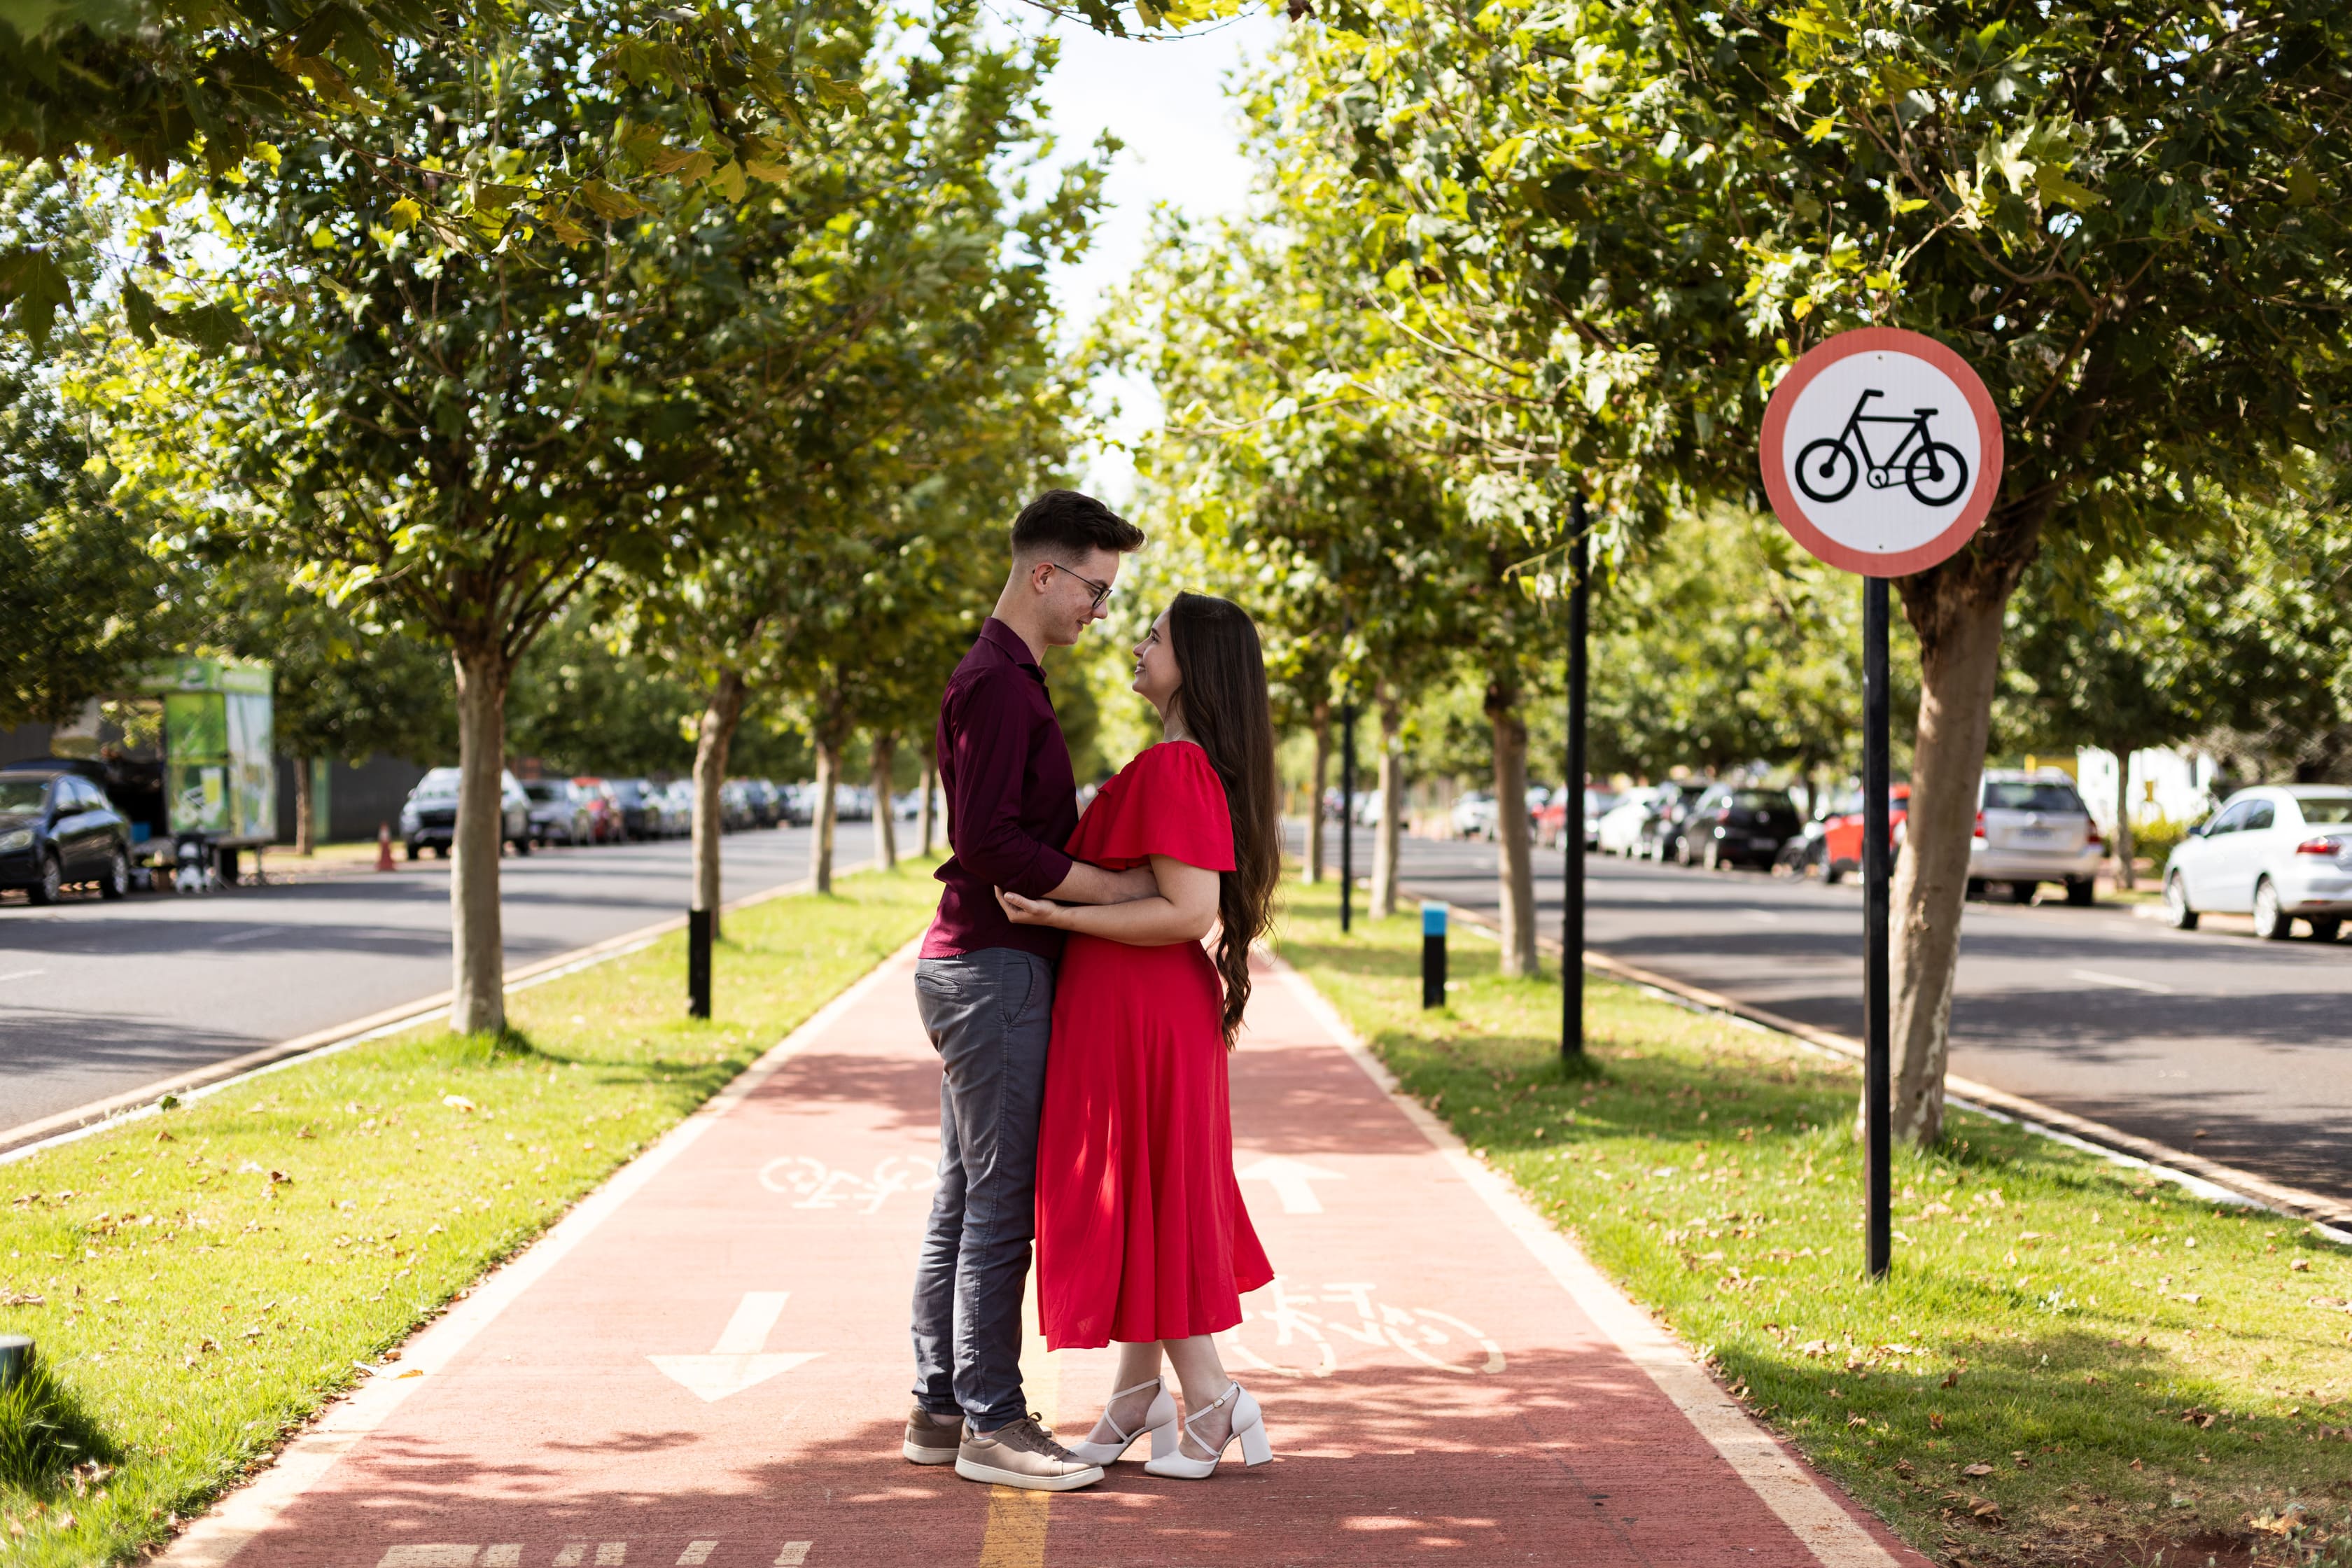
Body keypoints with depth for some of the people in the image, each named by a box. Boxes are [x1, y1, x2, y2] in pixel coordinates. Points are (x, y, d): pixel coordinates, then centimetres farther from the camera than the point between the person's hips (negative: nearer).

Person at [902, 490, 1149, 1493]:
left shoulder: (1008, 678, 19)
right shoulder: (996, 684, -14)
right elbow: (988, 841, -23)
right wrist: (1120, 888, -18)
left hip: (975, 967, 11)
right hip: (993, 967, -11)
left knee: (965, 1199, 12)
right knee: (1001, 1202, -7)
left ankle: (939, 1408, 17)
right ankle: (990, 1422, -3)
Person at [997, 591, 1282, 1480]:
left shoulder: (1172, 769, -20)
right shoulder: (1204, 767, 11)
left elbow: (1189, 913, -26)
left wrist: (1054, 915, -24)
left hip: (1137, 1013, -10)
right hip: (1157, 1010, 10)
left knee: (1143, 1204, 0)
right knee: (1147, 1203, 15)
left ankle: (1211, 1404, 7)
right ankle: (1135, 1399, 24)